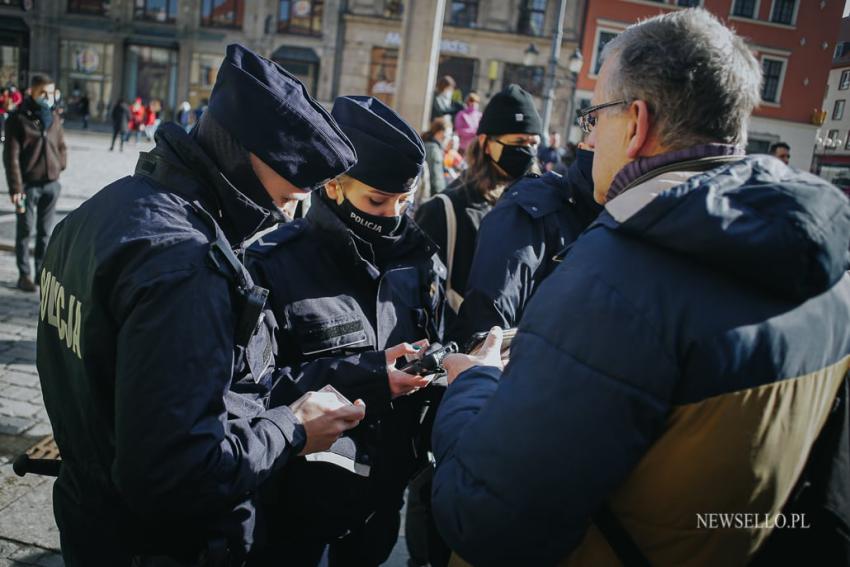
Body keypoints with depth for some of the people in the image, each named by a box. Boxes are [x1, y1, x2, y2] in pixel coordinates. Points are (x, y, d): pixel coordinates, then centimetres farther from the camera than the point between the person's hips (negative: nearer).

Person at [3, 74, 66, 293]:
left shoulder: (54, 116, 9)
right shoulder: (18, 118, -6)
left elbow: (61, 146, 20)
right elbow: (11, 156, -10)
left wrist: (60, 166, 6)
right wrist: (15, 188, -15)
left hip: (51, 184, 4)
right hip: (28, 184, -4)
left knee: (46, 231, 10)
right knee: (25, 230, 5)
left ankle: (42, 272, 21)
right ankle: (24, 274, 15)